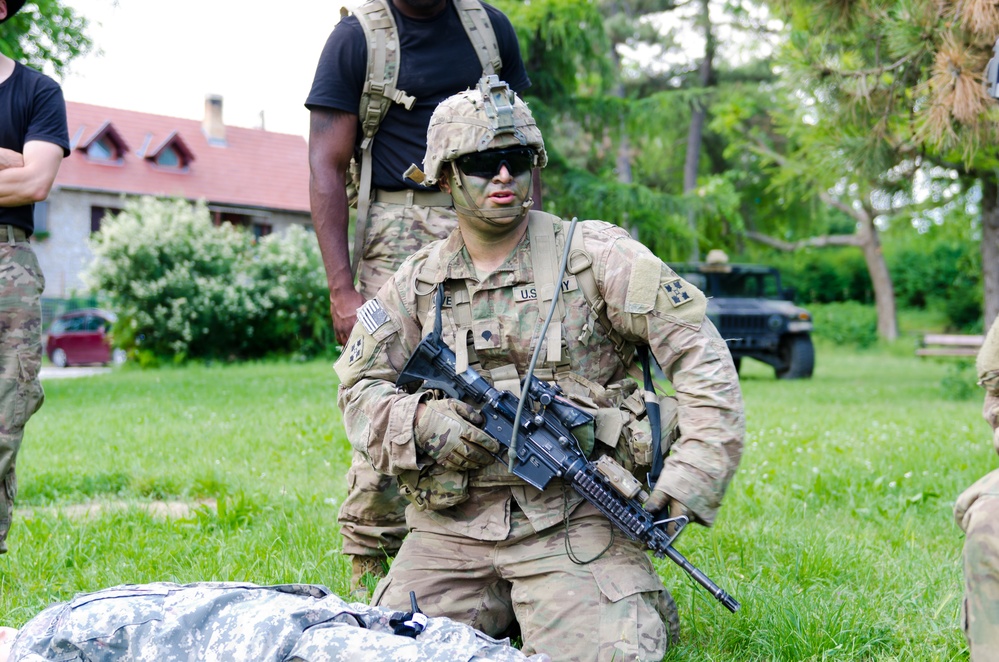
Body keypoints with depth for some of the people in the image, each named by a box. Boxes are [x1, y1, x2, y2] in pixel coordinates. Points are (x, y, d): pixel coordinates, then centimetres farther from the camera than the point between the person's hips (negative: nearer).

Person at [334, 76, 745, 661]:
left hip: (572, 517, -3)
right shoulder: (419, 283, 10)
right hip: (453, 525, 4)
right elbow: (360, 389, 11)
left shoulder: (596, 255, -1)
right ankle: (498, 609, 18)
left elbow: (702, 357, -6)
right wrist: (422, 422, -12)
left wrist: (690, 480, -16)